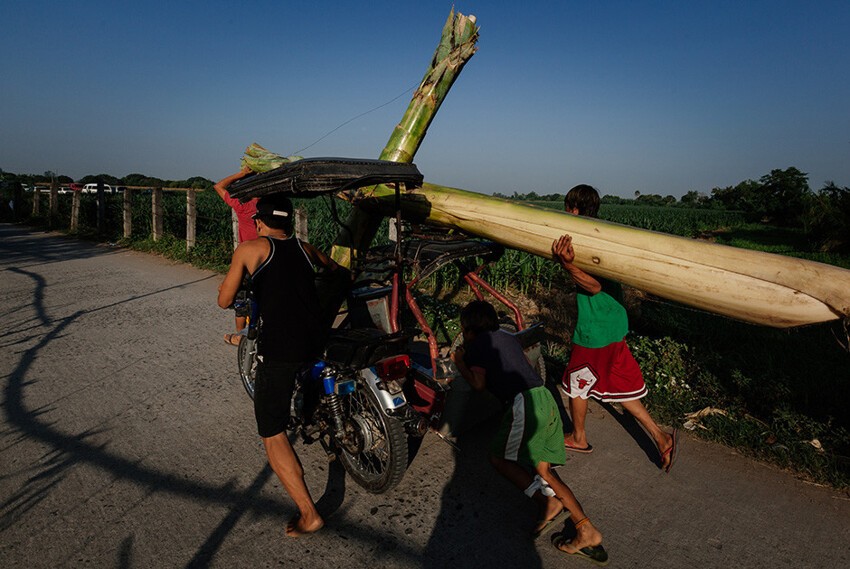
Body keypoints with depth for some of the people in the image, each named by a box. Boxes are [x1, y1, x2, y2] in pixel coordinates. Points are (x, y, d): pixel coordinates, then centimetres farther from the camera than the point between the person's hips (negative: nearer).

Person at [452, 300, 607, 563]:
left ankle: (548, 502, -6)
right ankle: (587, 532, 6)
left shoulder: (476, 346, 2)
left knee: (499, 456, 7)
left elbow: (479, 383, -6)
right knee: (542, 469, 11)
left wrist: (460, 363, 11)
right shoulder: (507, 337, 24)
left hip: (524, 402, -8)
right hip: (545, 398, 8)